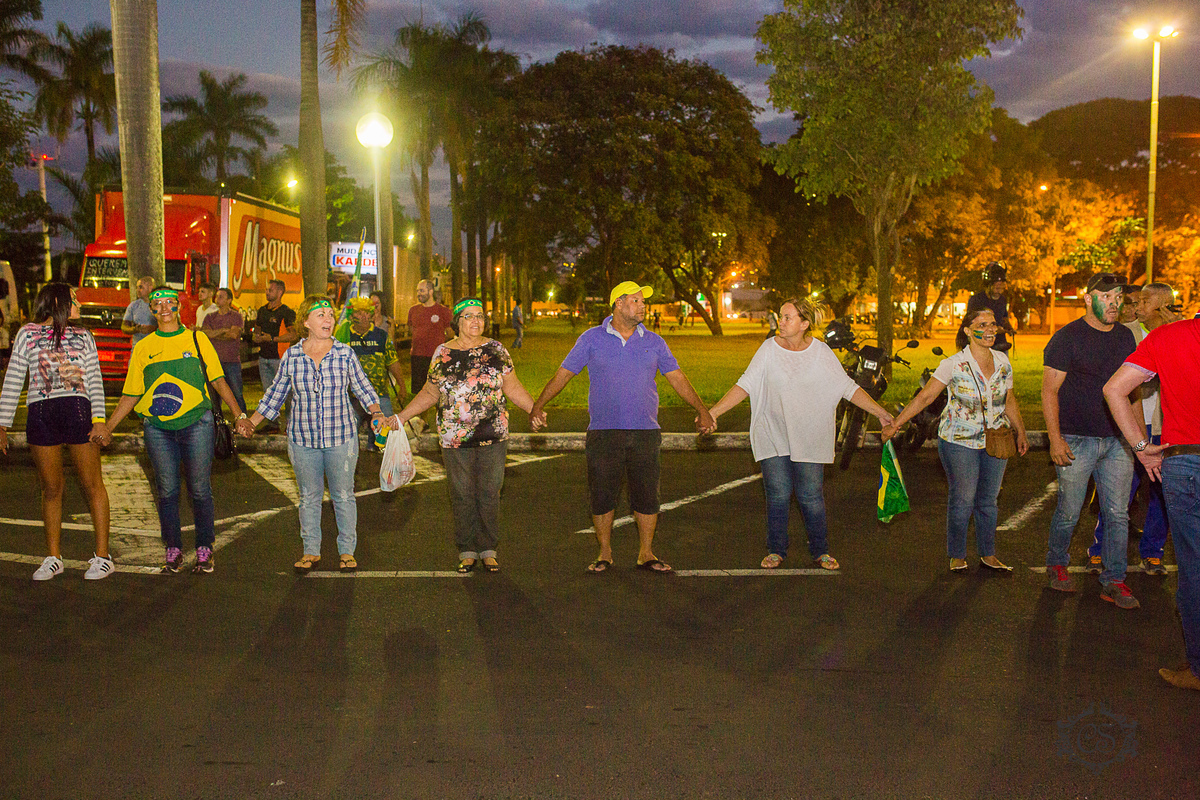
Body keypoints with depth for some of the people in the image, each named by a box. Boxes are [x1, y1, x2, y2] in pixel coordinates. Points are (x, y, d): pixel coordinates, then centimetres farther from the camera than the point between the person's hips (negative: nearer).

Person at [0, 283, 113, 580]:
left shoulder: (82, 336, 16)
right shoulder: (27, 334, 13)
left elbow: (94, 380, 9)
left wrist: (99, 419, -3)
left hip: (78, 410, 0)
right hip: (40, 414, 0)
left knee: (92, 485, 0)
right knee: (51, 489, 6)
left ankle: (102, 556, 6)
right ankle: (53, 558, 17)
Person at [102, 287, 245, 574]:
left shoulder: (197, 339, 7)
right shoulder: (143, 347, 10)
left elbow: (218, 380, 6)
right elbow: (131, 393, 13)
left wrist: (239, 413, -3)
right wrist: (108, 427, 7)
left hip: (196, 422, -1)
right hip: (157, 427, 2)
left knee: (200, 489, 1)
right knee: (166, 490, 4)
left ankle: (204, 550, 13)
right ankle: (173, 549, 16)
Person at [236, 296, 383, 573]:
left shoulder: (345, 354, -3)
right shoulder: (291, 356, 0)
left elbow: (362, 387, 8)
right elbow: (275, 393, 11)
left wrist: (376, 413, -6)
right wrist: (251, 422, 9)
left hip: (341, 438, -1)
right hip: (303, 439, 1)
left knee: (344, 496, 7)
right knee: (309, 497, 12)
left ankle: (347, 551, 22)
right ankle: (311, 551, 25)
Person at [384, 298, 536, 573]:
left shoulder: (495, 349, 6)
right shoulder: (443, 353, 5)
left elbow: (512, 387, 9)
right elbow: (430, 393, 12)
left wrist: (534, 409, -1)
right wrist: (401, 416, 9)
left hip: (493, 435, 0)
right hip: (455, 437, 0)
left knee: (490, 493, 3)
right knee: (462, 494, 5)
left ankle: (488, 549, 16)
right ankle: (467, 551, 17)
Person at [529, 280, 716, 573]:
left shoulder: (653, 342, 8)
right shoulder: (592, 339, 3)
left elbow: (677, 378, 12)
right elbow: (564, 373, 5)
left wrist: (701, 410, 7)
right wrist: (538, 405, 1)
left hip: (645, 432, 2)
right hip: (603, 433, -2)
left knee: (647, 496, 4)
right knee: (602, 496, 3)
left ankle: (646, 554, 18)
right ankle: (605, 553, 20)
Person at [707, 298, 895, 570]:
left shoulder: (821, 351, -2)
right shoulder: (769, 349, -4)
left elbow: (848, 387, 3)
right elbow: (745, 385, -6)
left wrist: (880, 412, -1)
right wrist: (714, 411, -15)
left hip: (809, 438, 0)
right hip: (773, 435, 0)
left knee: (811, 496, 2)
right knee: (778, 495, 1)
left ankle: (820, 550, 20)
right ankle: (776, 550, 18)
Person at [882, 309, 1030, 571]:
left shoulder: (1003, 362, 4)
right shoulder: (953, 364, -11)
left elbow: (1009, 402, 16)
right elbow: (925, 396, -10)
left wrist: (1021, 432, 18)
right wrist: (895, 424, -13)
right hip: (960, 442, -4)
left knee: (988, 500, 12)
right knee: (962, 500, 0)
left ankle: (988, 554, 26)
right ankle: (957, 556, 16)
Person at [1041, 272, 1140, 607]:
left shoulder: (1126, 337, 11)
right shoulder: (1067, 337, -6)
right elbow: (1049, 391, -8)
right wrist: (1055, 438, -15)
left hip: (1118, 441, 5)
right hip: (1077, 440, -5)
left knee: (1118, 514, 4)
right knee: (1069, 511, 4)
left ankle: (1114, 580, 13)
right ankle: (1057, 564, 26)